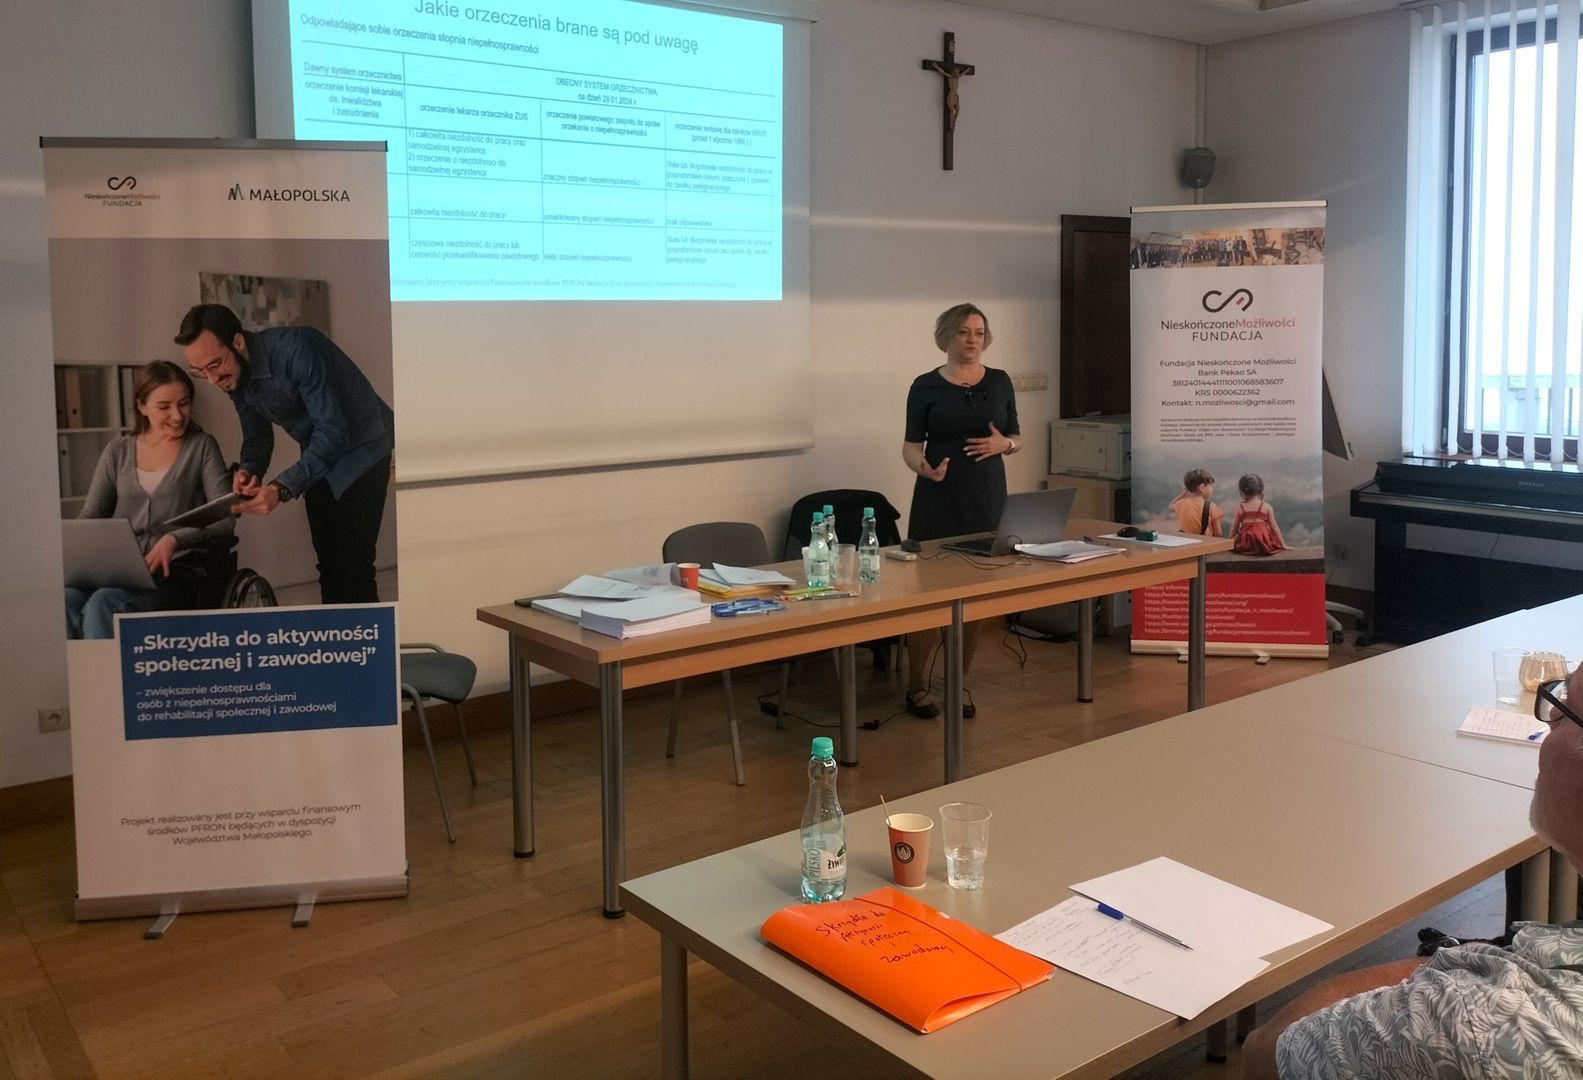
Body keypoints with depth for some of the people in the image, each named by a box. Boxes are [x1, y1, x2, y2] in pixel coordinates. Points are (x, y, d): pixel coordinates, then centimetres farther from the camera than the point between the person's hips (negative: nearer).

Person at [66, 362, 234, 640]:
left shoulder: (202, 448, 9)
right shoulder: (118, 452, 17)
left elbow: (225, 518, -1)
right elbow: (89, 516, 18)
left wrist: (173, 539, -18)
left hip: (173, 572, -3)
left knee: (104, 603, -34)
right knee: (65, 601, -31)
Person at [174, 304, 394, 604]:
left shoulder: (295, 349, -30)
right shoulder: (235, 376, -6)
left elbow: (333, 433, -32)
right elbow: (257, 437, 2)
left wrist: (282, 489, -39)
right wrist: (248, 471, -20)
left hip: (361, 448, -7)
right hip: (319, 456, 7)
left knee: (353, 563, -14)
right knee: (329, 564, 9)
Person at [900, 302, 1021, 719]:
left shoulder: (1000, 381, 7)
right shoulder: (926, 386, -2)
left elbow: (1016, 437, 13)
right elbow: (910, 445, -4)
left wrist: (1004, 443, -10)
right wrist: (924, 468, -25)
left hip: (988, 498, 3)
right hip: (938, 501, -3)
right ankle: (916, 687, 11)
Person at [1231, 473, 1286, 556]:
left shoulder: (1240, 508, 6)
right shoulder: (1267, 507, 2)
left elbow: (1234, 529, 12)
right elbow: (1274, 527, 5)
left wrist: (1229, 544, 23)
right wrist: (1283, 545, 12)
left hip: (1244, 545, 1)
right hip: (1263, 545, -1)